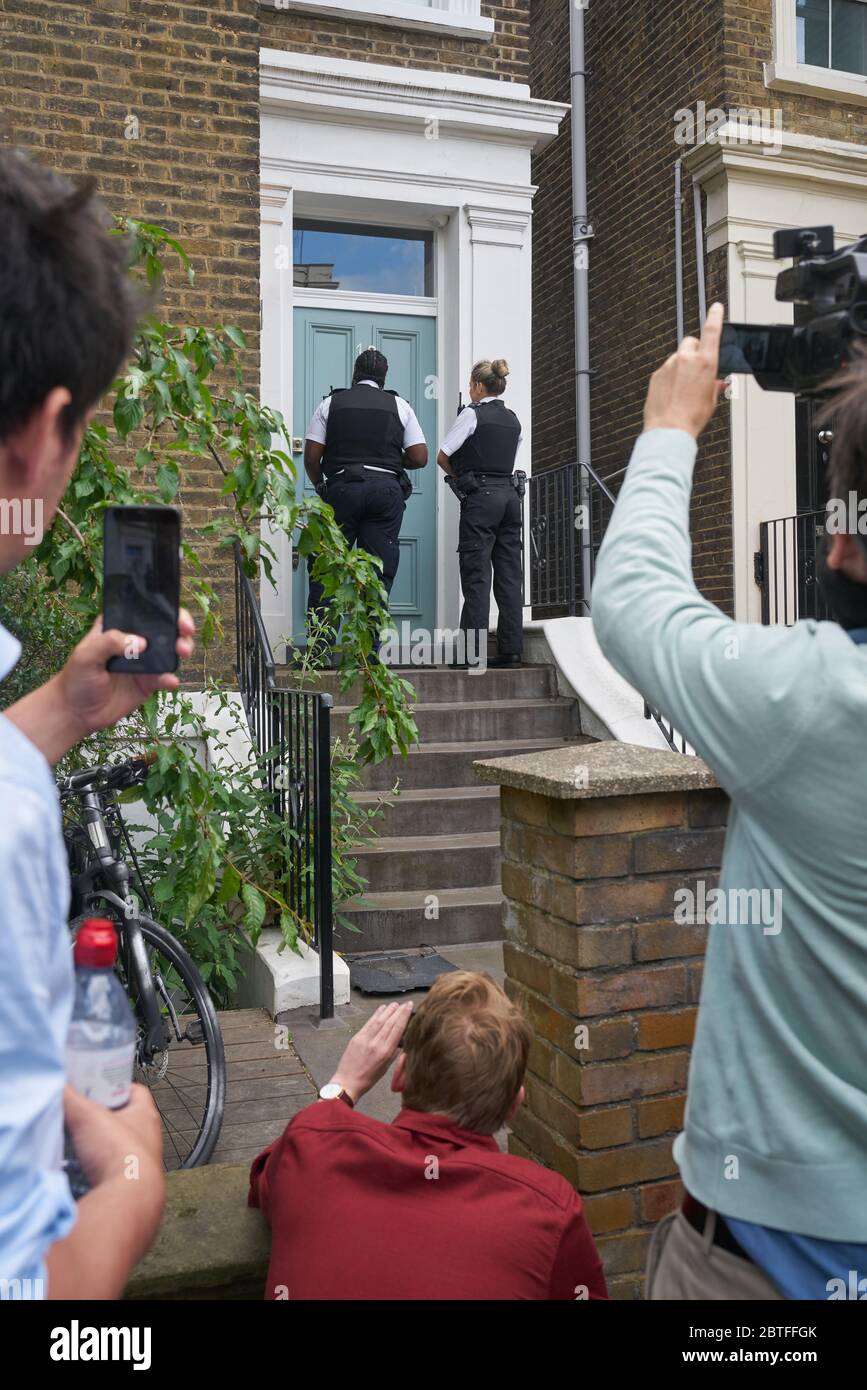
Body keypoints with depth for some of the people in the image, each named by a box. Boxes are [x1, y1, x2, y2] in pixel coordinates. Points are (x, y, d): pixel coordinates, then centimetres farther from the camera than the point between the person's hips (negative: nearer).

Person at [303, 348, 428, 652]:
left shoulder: (331, 403, 9)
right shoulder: (399, 405, 11)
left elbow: (311, 457, 3)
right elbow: (420, 457, 5)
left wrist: (319, 485, 21)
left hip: (341, 489, -1)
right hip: (387, 490, 1)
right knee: (379, 574, 3)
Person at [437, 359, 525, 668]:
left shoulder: (472, 414, -4)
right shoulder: (513, 419, 16)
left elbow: (442, 456, -3)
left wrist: (459, 478, 13)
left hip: (481, 497, -6)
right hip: (510, 493, 7)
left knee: (476, 575, -6)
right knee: (509, 575, 5)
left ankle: (474, 650, -8)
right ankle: (511, 649, 4)